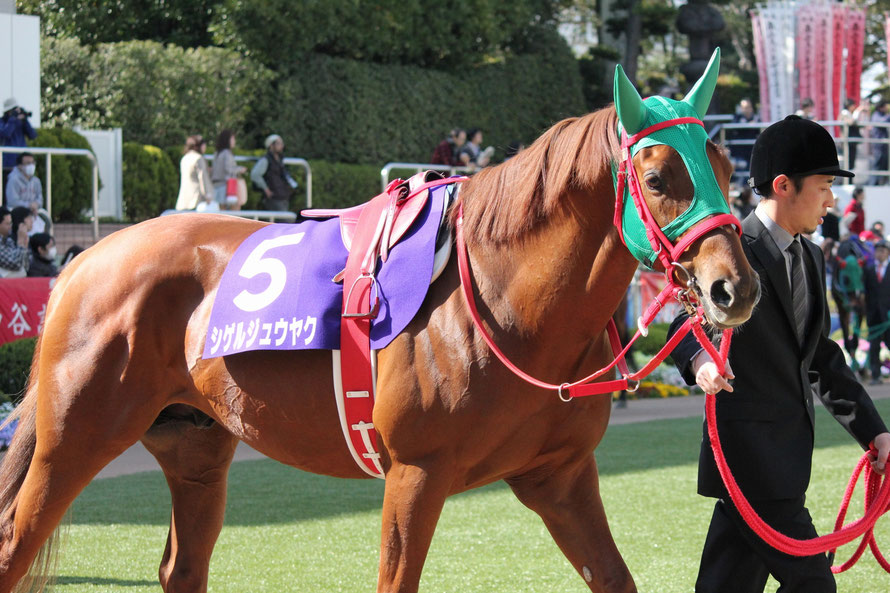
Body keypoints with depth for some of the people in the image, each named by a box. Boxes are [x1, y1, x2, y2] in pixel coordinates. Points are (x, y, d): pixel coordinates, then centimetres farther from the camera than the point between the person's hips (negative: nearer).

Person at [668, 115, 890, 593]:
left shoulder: (809, 258, 17)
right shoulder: (737, 251, -12)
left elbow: (821, 355, 22)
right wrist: (700, 359, -47)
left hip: (789, 448, 9)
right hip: (750, 450, -9)